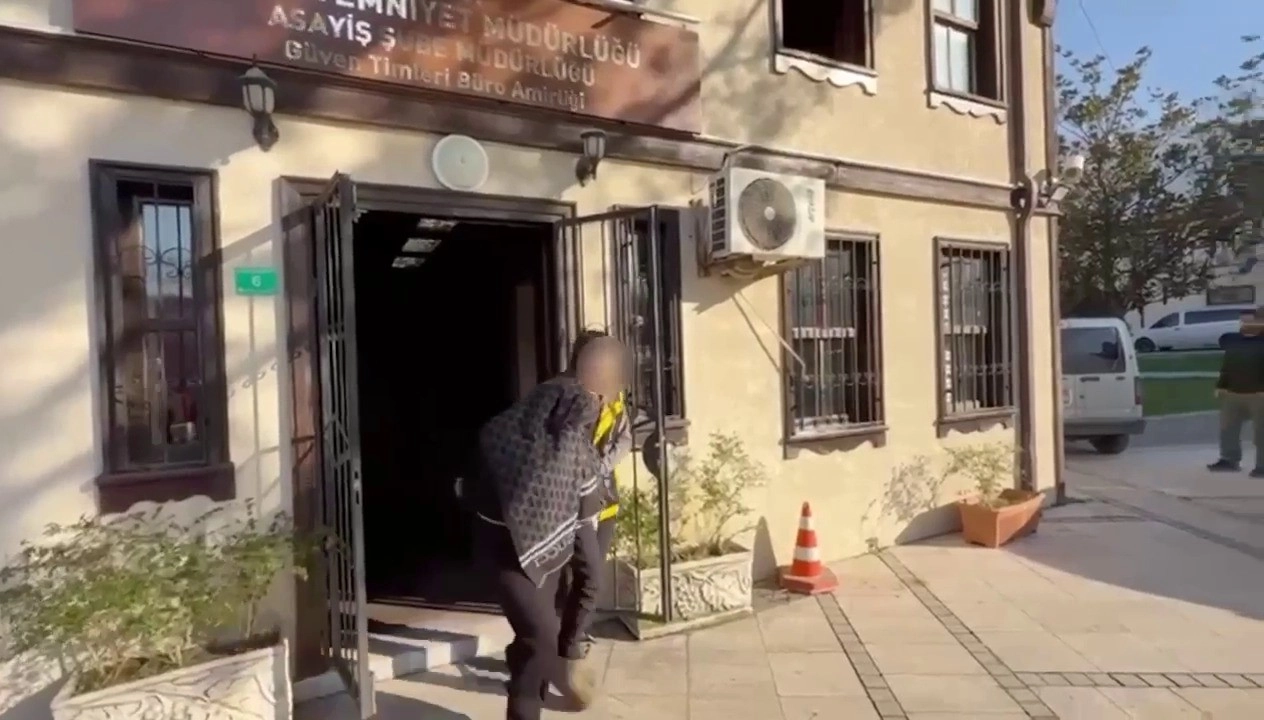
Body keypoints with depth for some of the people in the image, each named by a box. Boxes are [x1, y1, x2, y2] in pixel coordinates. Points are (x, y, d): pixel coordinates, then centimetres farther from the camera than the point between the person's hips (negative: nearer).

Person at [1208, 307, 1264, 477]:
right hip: (1233, 393, 7)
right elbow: (1226, 367, 19)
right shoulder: (1234, 343, 15)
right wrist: (1221, 386, 13)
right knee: (1228, 428, 10)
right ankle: (1230, 460, 21)